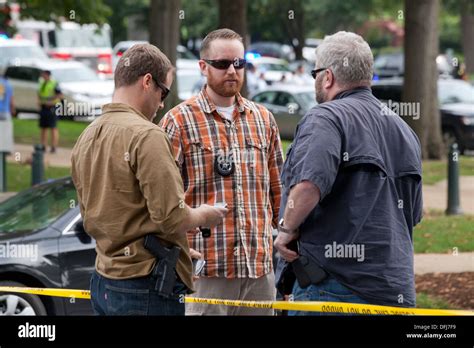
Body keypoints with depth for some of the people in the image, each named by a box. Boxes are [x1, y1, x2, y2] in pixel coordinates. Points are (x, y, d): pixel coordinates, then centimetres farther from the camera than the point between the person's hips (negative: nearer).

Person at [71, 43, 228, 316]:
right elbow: (172, 218, -20)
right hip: (147, 288, -9)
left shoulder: (87, 138, 11)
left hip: (104, 282, 9)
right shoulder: (146, 135, -15)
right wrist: (204, 215, 2)